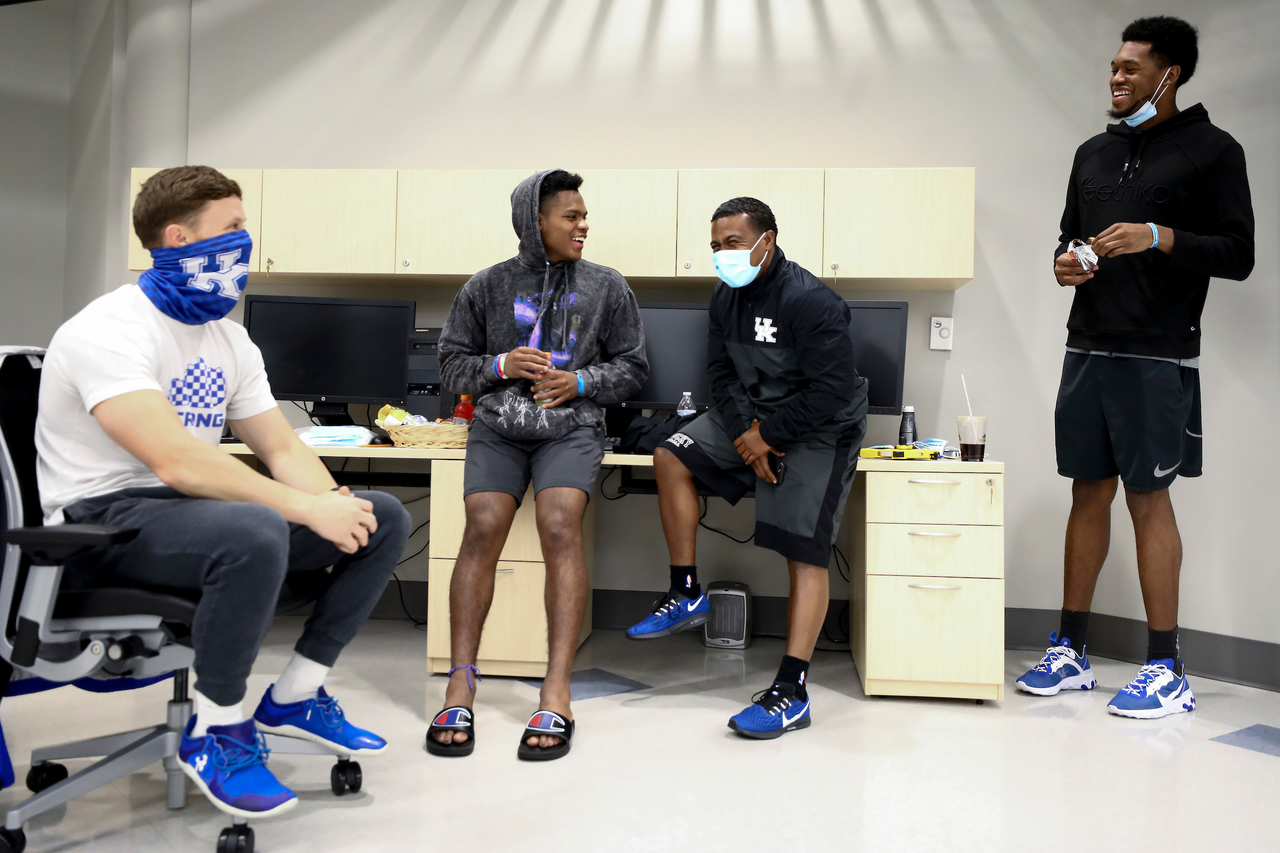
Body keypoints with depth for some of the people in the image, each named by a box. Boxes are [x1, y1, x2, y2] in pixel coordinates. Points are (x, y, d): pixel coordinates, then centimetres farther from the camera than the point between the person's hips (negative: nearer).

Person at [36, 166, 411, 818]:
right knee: (253, 532, -40)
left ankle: (294, 697, 6)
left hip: (191, 509, 8)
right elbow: (176, 463, -29)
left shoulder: (227, 339, 11)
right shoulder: (110, 330, -16)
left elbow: (283, 450, 7)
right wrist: (305, 507, -29)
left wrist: (334, 504, -13)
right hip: (103, 520, -8)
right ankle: (214, 734, -16)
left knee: (382, 518, -1)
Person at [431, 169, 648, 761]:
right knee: (483, 529, -22)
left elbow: (632, 366, 12)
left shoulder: (607, 287, 12)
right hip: (497, 425, 1)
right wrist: (500, 366, -7)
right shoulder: (486, 286, 11)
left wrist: (579, 382, -5)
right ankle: (460, 687, -17)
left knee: (561, 525, -26)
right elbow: (452, 362, 13)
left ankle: (556, 695, -26)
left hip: (573, 425, -1)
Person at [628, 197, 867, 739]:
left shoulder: (811, 301, -23)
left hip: (820, 429, -8)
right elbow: (722, 372, 5)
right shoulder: (727, 296, 3)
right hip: (753, 416, 8)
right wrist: (745, 432, -12)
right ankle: (686, 596, 8)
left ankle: (792, 692, -14)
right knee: (671, 456, -1)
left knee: (804, 551, -15)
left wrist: (768, 436, -19)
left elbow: (831, 392, -24)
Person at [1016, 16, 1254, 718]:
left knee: (1148, 499, -4)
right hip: (1087, 348, 5)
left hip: (1157, 356, -5)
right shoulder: (1094, 152, 17)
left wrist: (1159, 237, -18)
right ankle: (1071, 652, 17)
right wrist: (1064, 260, 1)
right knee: (1088, 494, 8)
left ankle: (1166, 669, 9)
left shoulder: (1211, 150, 0)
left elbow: (1238, 254, -4)